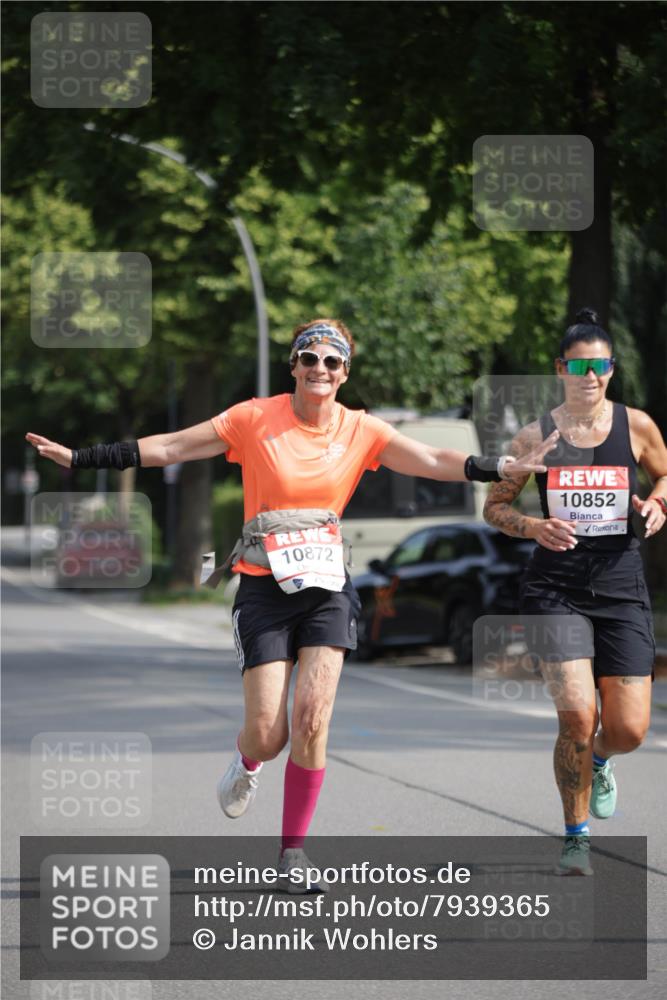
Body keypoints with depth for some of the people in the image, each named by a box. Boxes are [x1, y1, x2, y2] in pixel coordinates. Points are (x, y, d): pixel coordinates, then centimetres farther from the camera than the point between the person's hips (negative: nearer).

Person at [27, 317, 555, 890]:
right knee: (267, 732, -7)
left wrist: (500, 469, -16)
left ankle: (293, 850, 2)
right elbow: (169, 448, -3)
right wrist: (79, 458, -7)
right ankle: (247, 766, 33)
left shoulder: (360, 431, 2)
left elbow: (434, 462, -3)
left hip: (328, 588, 2)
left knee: (312, 718, -12)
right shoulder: (255, 419, -4)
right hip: (264, 588, -2)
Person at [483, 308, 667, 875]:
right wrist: (534, 527, -10)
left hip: (621, 588, 2)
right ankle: (577, 835, 4)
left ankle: (598, 760, 36)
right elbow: (495, 506, 10)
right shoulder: (537, 437, 1)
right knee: (578, 717, -17)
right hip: (556, 589, -2)